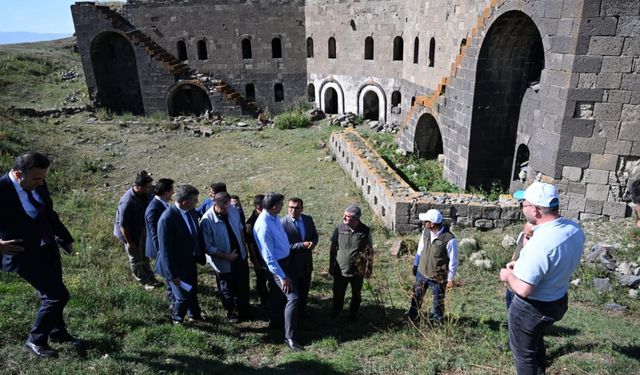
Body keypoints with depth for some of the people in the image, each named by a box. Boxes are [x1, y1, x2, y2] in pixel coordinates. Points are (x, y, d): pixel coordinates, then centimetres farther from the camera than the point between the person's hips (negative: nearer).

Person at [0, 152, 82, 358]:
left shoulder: (38, 185, -3)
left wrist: (64, 238, 20)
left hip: (47, 248, 7)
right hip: (24, 254, -7)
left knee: (52, 294, 19)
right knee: (58, 295, -5)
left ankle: (58, 332, 42)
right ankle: (35, 341, 17)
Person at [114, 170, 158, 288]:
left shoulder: (146, 193, -15)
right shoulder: (127, 202, -35)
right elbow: (123, 225, -26)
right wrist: (129, 242, -18)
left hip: (142, 229, 7)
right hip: (131, 233, -7)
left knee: (145, 256, 23)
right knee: (136, 258, 15)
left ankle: (151, 278, 41)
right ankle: (144, 281, 35)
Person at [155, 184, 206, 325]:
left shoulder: (192, 212, -6)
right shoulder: (167, 219, -29)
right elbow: (165, 249, -25)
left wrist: (201, 255, 11)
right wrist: (173, 274, -20)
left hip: (191, 261, 7)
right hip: (176, 265, -7)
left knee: (192, 291, 24)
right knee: (183, 296, 7)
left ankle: (195, 315, 48)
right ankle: (176, 320, 37)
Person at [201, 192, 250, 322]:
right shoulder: (207, 221, -26)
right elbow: (207, 246, -22)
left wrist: (244, 250, 5)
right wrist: (226, 256, -22)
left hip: (241, 258, 4)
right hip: (224, 264, -4)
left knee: (243, 287, 20)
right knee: (228, 291, 18)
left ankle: (244, 312, 45)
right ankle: (231, 314, 43)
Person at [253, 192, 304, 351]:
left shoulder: (274, 217, -3)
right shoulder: (263, 227, -30)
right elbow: (269, 257, -26)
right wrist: (281, 276, -23)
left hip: (286, 260, 9)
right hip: (276, 265, -9)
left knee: (277, 294, 25)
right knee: (292, 298, -9)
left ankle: (275, 321, 45)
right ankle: (290, 337, 1)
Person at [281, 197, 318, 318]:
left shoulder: (308, 219, -3)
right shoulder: (283, 223, -20)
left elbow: (315, 235, 8)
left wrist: (313, 243, -15)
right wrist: (302, 245, -26)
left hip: (307, 261, 5)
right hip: (292, 262, -5)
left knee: (305, 288, 21)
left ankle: (302, 309, 43)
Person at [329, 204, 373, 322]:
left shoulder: (365, 231, -14)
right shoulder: (339, 228, -11)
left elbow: (369, 251, -4)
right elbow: (333, 248, -1)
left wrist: (369, 269, -2)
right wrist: (331, 266, 3)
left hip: (358, 271, -1)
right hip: (340, 269, 1)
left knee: (356, 295, 18)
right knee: (338, 293, 17)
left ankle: (353, 313, 42)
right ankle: (336, 310, 45)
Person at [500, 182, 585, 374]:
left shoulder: (540, 243, -37)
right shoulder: (574, 229, -10)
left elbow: (524, 289, -32)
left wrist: (508, 275, -12)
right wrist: (522, 264, 6)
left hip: (532, 309, -8)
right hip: (558, 301, 8)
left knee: (524, 353, 17)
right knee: (536, 342, 33)